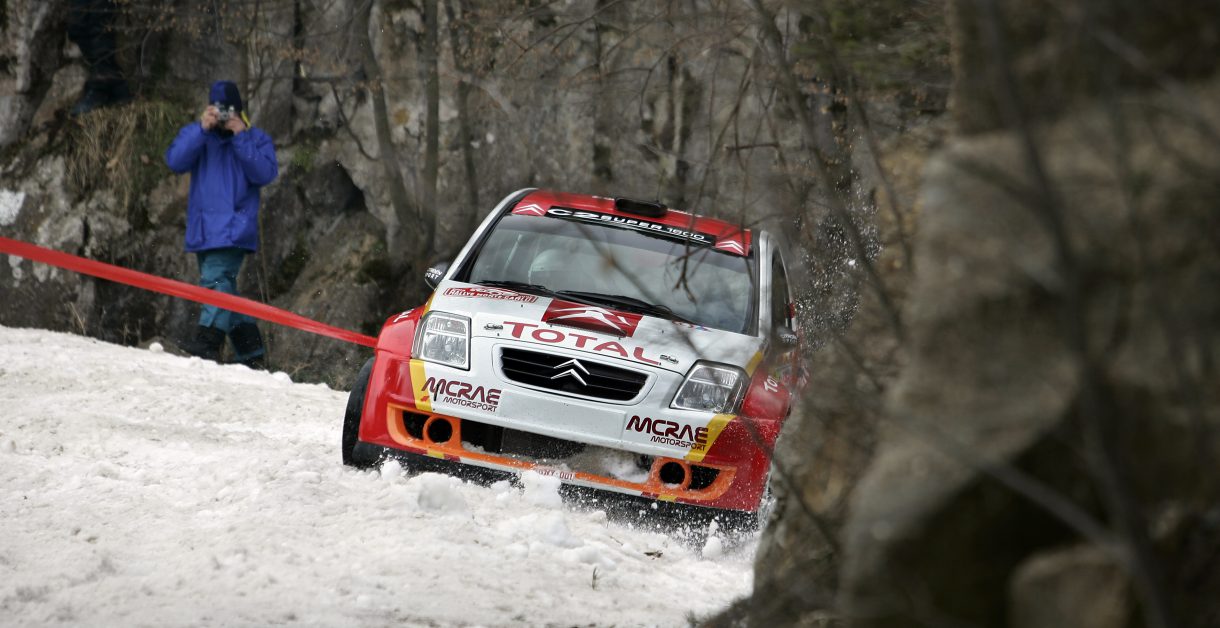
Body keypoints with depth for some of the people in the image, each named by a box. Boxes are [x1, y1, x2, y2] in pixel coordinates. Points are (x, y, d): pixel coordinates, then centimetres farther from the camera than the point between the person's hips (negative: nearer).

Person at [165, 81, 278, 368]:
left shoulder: (256, 139, 5)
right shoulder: (196, 134, 12)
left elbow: (265, 173, -10)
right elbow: (176, 161, -6)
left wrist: (241, 137, -14)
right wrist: (202, 129, -14)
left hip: (234, 229, -5)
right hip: (204, 230, 5)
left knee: (216, 279, -24)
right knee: (222, 289, 9)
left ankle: (207, 343, -36)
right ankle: (252, 353, 17)